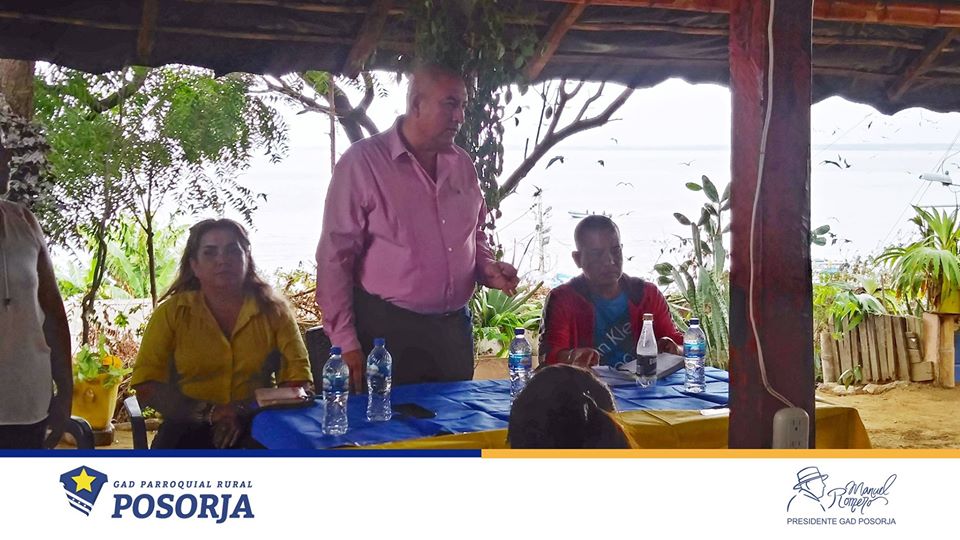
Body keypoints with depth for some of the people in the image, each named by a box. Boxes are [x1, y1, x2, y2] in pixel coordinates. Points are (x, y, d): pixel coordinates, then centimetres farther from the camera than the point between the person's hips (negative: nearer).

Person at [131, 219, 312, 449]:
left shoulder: (272, 310, 5)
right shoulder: (172, 312, 3)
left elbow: (298, 382, 0)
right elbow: (145, 386, -2)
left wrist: (245, 413, -17)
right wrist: (209, 412, -15)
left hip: (256, 427, 0)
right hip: (191, 427, 0)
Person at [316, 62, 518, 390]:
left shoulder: (462, 164, 9)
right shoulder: (363, 162, -10)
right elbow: (335, 257, -11)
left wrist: (487, 268, 1)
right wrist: (345, 342, -14)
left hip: (454, 328, 6)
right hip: (386, 330, -6)